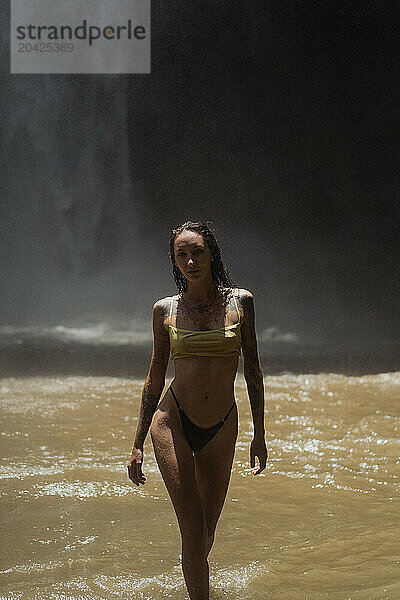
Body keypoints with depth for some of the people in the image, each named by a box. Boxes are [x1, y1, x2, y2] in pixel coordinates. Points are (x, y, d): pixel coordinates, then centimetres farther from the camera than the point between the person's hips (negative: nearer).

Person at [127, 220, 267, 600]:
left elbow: (252, 370, 4)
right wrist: (137, 445, 5)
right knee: (193, 530, -13)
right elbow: (154, 379, 6)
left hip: (221, 428, 2)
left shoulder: (240, 302, 0)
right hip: (173, 422, -2)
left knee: (207, 533, 14)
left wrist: (259, 435, 1)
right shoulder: (165, 310, 0)